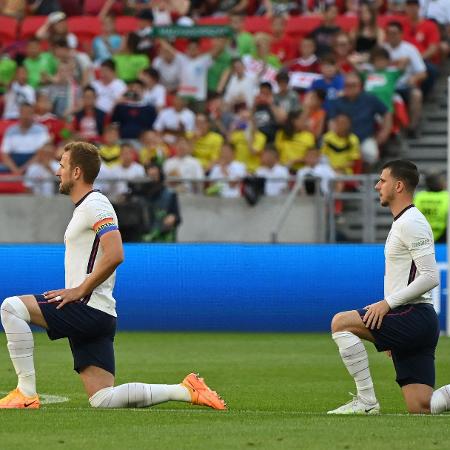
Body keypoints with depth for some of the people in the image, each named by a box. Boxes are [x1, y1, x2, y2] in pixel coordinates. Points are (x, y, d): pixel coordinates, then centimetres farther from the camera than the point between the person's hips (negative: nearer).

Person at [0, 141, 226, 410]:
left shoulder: (95, 204, -9)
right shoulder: (84, 208, 23)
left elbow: (115, 255, -23)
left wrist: (80, 290, -18)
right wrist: (73, 292, 17)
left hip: (89, 308, -10)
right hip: (92, 317, 10)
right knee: (103, 400, 3)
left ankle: (27, 394, -16)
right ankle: (185, 391, 6)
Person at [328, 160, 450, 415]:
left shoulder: (410, 223, -10)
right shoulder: (402, 222, 23)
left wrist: (388, 303, -18)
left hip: (413, 316, -10)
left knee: (341, 323, -11)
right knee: (421, 408, 1)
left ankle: (366, 401, -11)